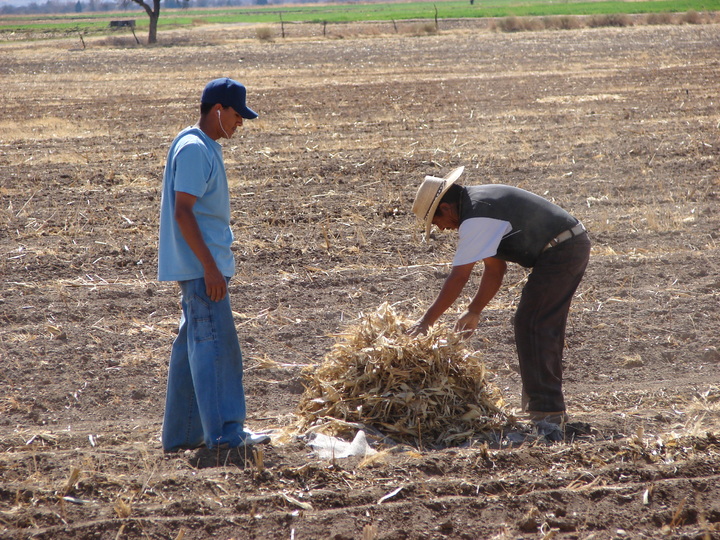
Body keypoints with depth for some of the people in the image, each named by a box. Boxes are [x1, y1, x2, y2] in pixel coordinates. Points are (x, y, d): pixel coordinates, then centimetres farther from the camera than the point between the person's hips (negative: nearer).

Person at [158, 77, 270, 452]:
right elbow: (183, 212, -21)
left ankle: (181, 435, 16)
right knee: (215, 345, -10)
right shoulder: (194, 149, -15)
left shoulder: (205, 147, 16)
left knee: (192, 347, 12)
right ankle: (224, 432, -10)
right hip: (201, 266, -10)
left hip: (201, 267, 10)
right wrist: (210, 267, -24)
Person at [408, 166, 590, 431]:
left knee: (530, 327, -9)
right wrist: (474, 312, 16)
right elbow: (495, 269, 17)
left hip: (558, 254, -10)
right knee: (545, 329, 16)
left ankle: (545, 411, -10)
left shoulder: (476, 218, -17)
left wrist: (426, 321, -16)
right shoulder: (481, 202, 14)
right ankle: (551, 408, 22)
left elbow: (458, 277, -19)